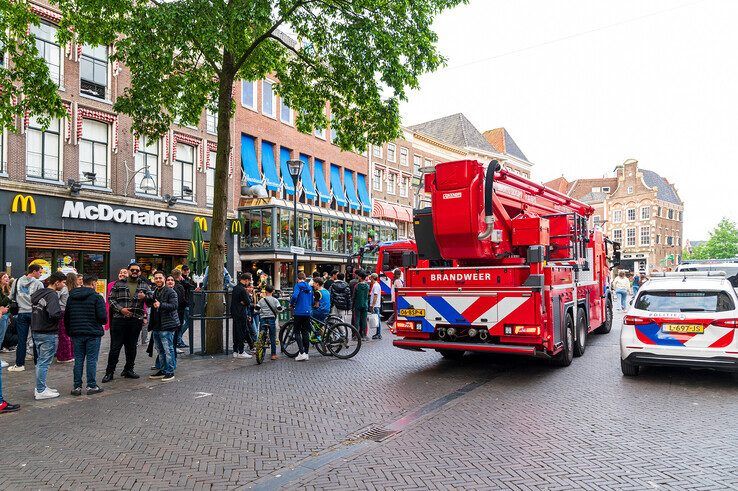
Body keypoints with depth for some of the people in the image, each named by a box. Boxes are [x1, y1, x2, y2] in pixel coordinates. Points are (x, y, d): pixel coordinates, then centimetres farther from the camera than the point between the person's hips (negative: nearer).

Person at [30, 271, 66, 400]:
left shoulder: (37, 293, 11)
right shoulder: (52, 295, -18)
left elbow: (34, 311, 16)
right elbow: (55, 314, -30)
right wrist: (64, 313, -11)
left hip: (36, 332, 9)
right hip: (48, 334, -9)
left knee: (41, 361, 18)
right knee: (44, 362, -2)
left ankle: (40, 388, 26)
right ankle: (41, 391, 5)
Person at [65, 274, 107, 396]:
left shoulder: (71, 297, 9)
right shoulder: (97, 297, -10)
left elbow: (66, 317, 13)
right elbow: (103, 317, -15)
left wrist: (69, 331, 21)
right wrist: (103, 321, 8)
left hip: (76, 334, 5)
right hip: (93, 333, -5)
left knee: (78, 360, 11)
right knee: (92, 360, 2)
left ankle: (77, 386, 13)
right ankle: (91, 386, 6)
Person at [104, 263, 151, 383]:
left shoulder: (144, 285, 11)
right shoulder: (119, 284, 6)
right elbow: (111, 299, 3)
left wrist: (145, 297, -14)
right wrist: (120, 309, -11)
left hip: (136, 320, 2)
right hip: (119, 319, -2)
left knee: (132, 346, 11)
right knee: (115, 346, 0)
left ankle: (128, 369, 23)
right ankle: (109, 372, 9)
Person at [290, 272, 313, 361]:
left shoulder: (298, 285, -5)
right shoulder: (309, 287, 13)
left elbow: (294, 296, -20)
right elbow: (312, 301, 18)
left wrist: (291, 304, -3)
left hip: (299, 312, -5)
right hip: (308, 312, 5)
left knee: (297, 332, 1)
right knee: (306, 332, 11)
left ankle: (302, 353, -10)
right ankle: (306, 353, 13)